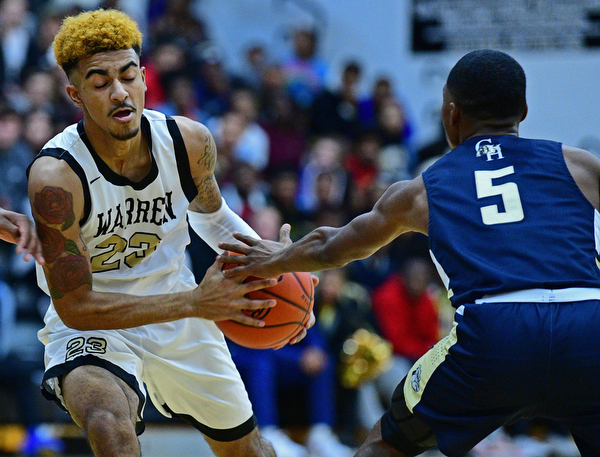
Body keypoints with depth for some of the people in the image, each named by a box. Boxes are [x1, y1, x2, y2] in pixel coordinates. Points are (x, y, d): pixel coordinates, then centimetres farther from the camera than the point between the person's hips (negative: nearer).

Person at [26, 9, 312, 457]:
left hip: (178, 317, 5)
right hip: (92, 327, -5)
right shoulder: (55, 177, -30)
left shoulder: (190, 142, -15)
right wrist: (195, 302, -36)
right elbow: (74, 305, -28)